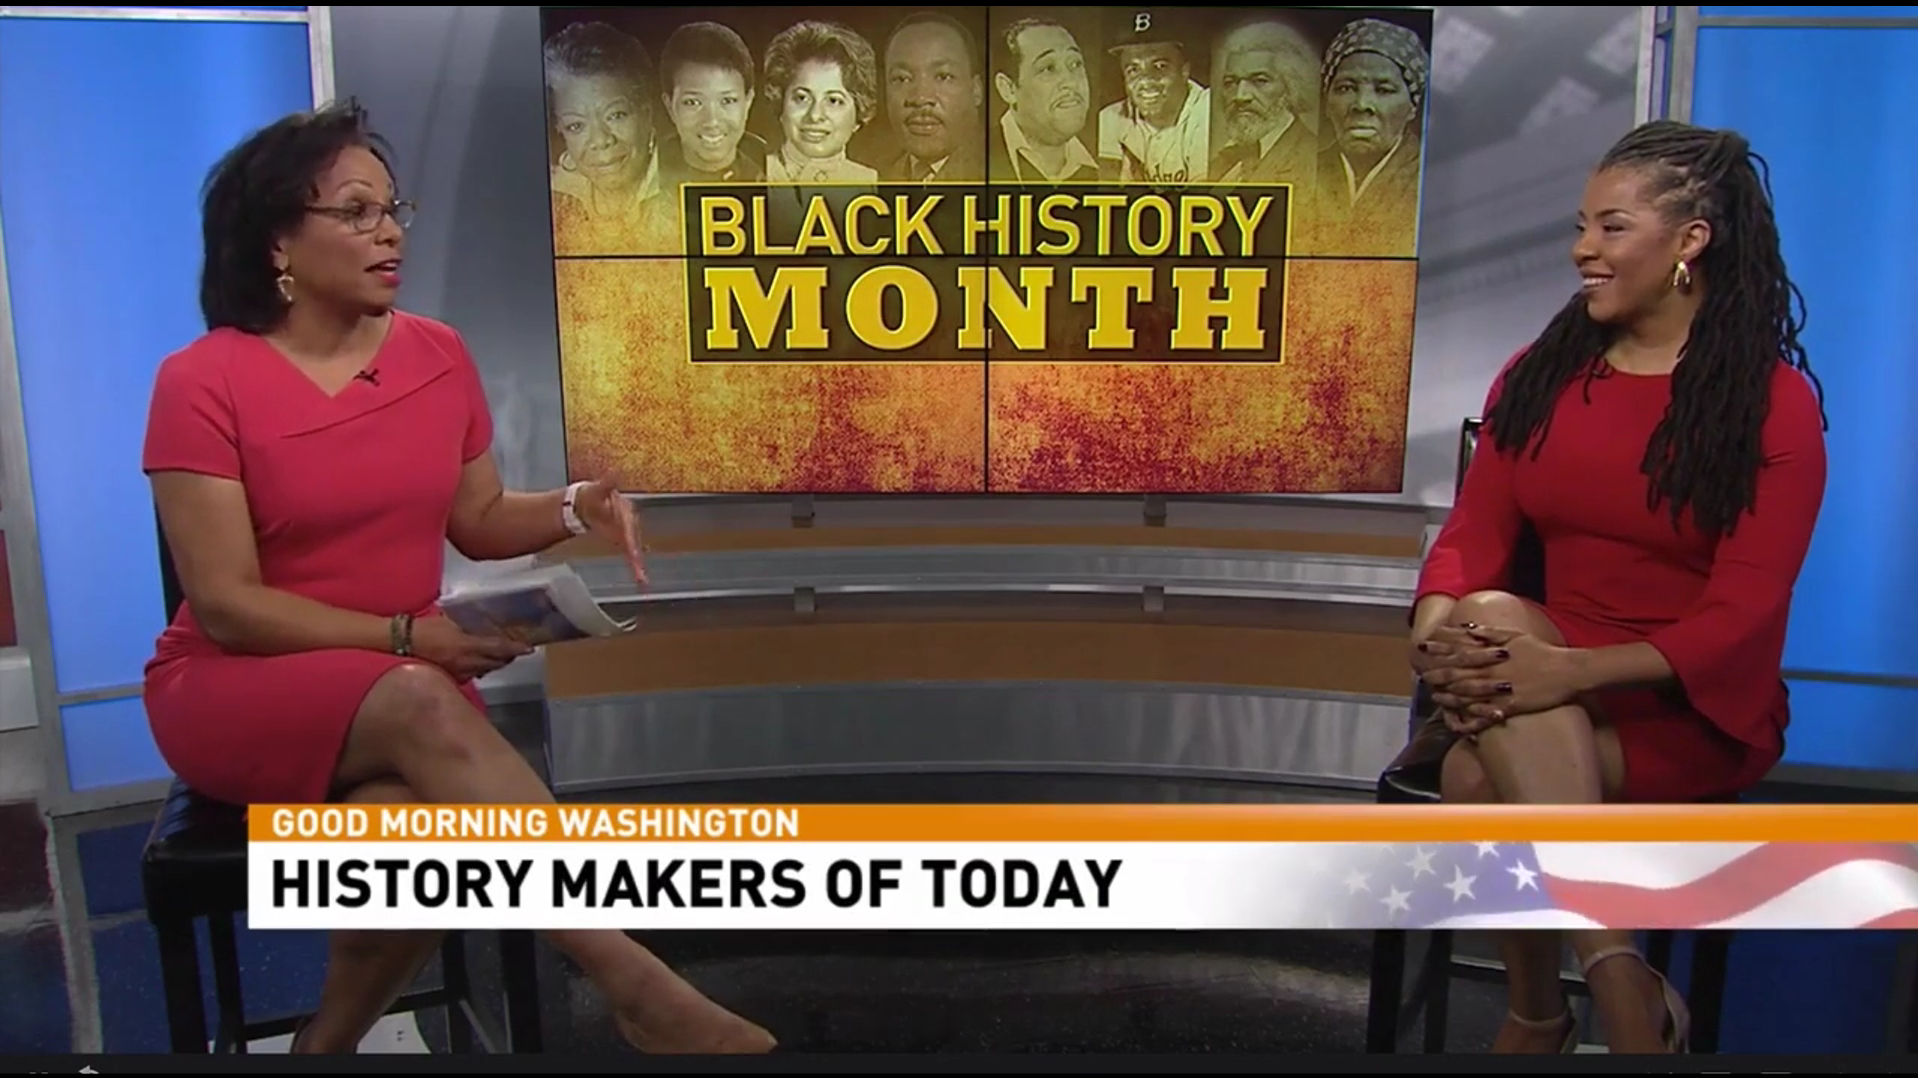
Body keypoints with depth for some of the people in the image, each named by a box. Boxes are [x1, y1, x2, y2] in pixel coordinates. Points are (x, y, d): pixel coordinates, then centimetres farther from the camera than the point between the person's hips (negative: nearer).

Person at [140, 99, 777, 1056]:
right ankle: (633, 984, -38)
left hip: (405, 696, 4)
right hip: (232, 689, -3)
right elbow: (227, 604, -13)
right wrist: (403, 637, -20)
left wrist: (573, 508, -9)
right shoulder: (202, 383, -10)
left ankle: (330, 1040, -2)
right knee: (420, 705, -36)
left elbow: (477, 520, 12)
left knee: (410, 818, -32)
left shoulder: (438, 355, 2)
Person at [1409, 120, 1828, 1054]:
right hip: (1549, 694, 4)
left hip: (1699, 710, -4)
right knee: (1487, 618, -32)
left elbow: (1743, 615, -13)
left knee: (1478, 782, -31)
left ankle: (1538, 1018, -11)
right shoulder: (1540, 374, 9)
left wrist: (1574, 671, -30)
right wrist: (1435, 635, -22)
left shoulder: (1774, 403, -5)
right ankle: (1617, 977, -26)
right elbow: (1473, 531, 2)